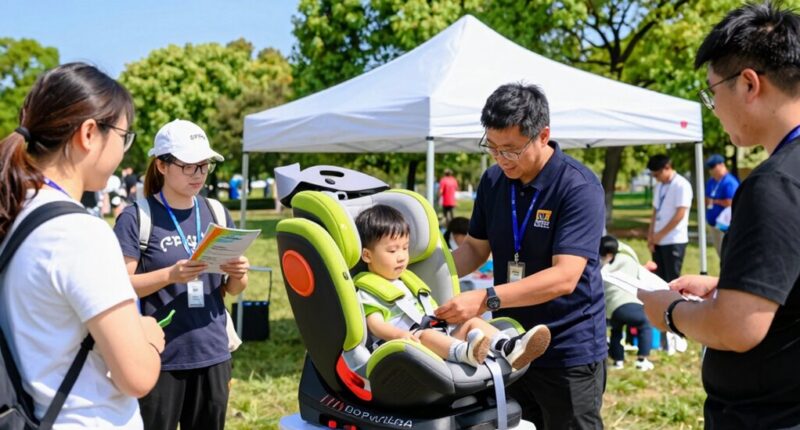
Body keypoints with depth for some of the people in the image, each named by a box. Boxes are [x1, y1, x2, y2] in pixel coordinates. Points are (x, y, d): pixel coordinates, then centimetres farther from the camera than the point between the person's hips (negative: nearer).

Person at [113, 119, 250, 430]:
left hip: (212, 354, 5)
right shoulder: (137, 217, -7)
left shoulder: (216, 214, 8)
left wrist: (238, 274, -10)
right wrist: (171, 275, -25)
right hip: (159, 357, -4)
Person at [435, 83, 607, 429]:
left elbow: (564, 278, -27)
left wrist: (486, 299, -35)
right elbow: (475, 248, 10)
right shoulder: (493, 180, 1)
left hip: (568, 351, -6)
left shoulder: (579, 187, -19)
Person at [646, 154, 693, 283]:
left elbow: (679, 215, -15)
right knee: (659, 278, 9)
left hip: (674, 241, -7)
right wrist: (651, 235, 5)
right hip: (658, 240, 7)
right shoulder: (659, 186, 13)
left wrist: (660, 234, -12)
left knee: (672, 280, -3)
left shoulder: (682, 185, -11)